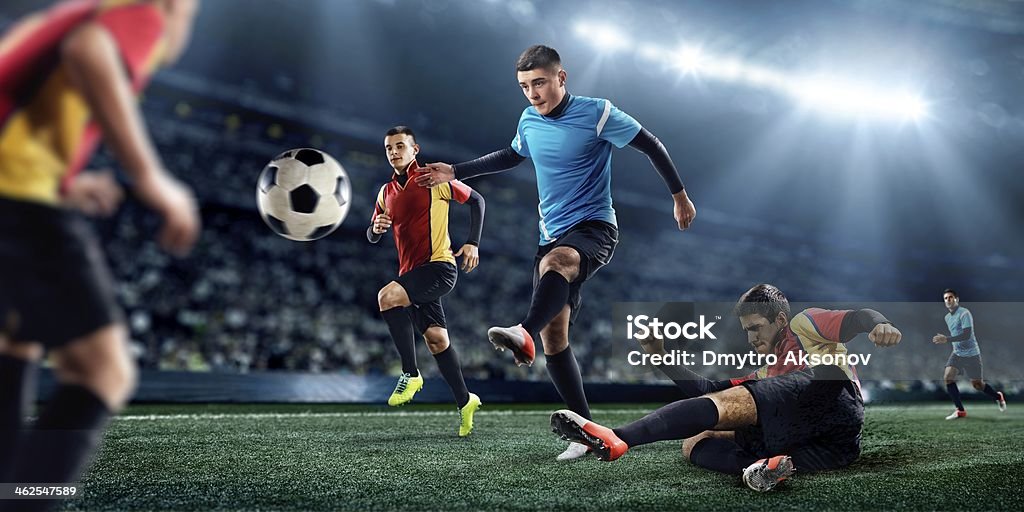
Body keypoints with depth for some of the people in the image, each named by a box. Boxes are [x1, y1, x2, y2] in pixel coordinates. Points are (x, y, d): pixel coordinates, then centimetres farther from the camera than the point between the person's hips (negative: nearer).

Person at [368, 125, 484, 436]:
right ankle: (465, 402, 18)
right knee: (435, 338, 3)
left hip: (439, 265, -6)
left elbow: (476, 200, 2)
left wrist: (473, 243, -6)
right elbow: (372, 238, 19)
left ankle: (411, 374, -18)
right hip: (410, 272, 6)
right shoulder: (386, 192, 14)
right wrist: (376, 227, -6)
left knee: (387, 296, -29)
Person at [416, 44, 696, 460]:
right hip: (552, 235, 6)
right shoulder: (529, 121, 9)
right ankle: (587, 430, 3)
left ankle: (524, 334, -68)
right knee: (553, 335, -5)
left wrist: (679, 196, 5)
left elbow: (650, 144, 1)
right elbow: (512, 156, 29)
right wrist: (455, 172, 24)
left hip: (595, 227, -6)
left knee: (554, 262, -41)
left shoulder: (597, 113, -7)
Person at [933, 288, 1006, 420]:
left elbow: (967, 335, -28)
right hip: (957, 353, 7)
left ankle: (998, 397, 35)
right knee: (948, 377, -12)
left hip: (971, 354, -7)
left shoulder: (964, 313, -18)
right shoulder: (947, 317, 8)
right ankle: (960, 410, -6)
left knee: (977, 384, 3)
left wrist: (946, 339, -34)